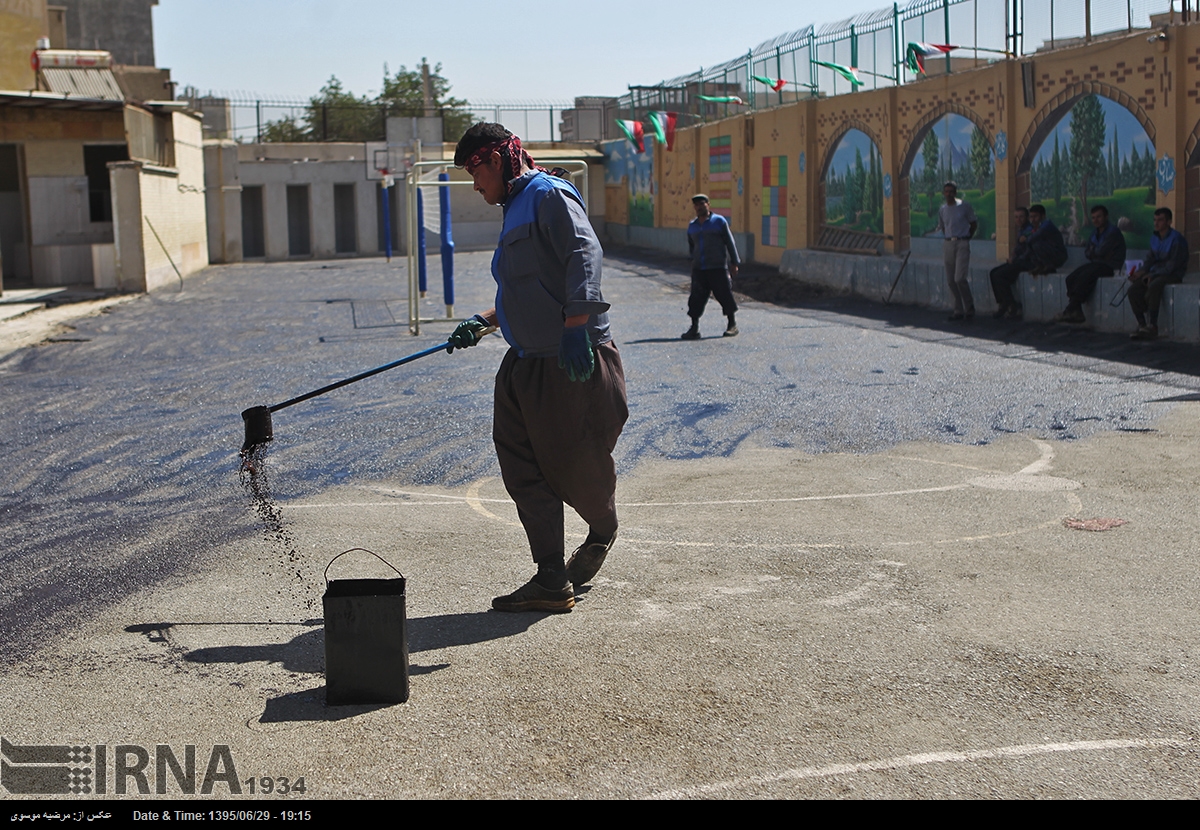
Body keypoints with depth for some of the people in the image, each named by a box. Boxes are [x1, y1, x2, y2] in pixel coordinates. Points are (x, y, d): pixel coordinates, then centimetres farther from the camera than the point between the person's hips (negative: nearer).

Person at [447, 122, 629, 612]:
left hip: (575, 363, -9)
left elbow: (585, 253, -24)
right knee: (523, 471, 2)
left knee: (578, 468, 3)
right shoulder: (517, 208, 20)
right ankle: (552, 582, 5)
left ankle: (603, 531, 35)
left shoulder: (549, 195, -10)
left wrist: (575, 326, -33)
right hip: (527, 364, 10)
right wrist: (483, 323, 17)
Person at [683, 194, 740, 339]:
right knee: (696, 298, -1)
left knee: (724, 295, 1)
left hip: (718, 268, -4)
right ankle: (694, 328, 2)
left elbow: (729, 242, 1)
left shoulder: (719, 221, 0)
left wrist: (734, 262, -2)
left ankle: (732, 325, 15)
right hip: (698, 269, 4)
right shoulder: (692, 225, 13)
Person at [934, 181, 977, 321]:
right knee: (951, 280, 3)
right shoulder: (942, 210, 11)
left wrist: (965, 238, 3)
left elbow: (974, 224, 7)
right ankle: (959, 311, 10)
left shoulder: (964, 206, -1)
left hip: (962, 244, -5)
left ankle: (969, 308, -4)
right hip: (948, 245, 5)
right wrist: (949, 239, 12)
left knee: (960, 278, -16)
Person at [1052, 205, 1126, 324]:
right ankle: (1076, 312, -23)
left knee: (1084, 277, -32)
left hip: (1110, 266, -9)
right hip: (1096, 263, 9)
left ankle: (1070, 311, -31)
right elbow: (1087, 252, 14)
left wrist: (1092, 251, 3)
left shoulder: (1113, 231, -10)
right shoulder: (1095, 233, 19)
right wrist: (1094, 252, -7)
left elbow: (1101, 251, -18)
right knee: (1071, 278, -14)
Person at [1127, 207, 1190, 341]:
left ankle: (1153, 327, -33)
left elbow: (1173, 264, -17)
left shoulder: (1176, 239, -12)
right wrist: (1141, 271, -3)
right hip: (1156, 273, 8)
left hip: (1173, 275, -8)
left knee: (1153, 286, -37)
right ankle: (1142, 325, -17)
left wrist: (1152, 275, -21)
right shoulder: (1154, 237, 13)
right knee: (1133, 289, -17)